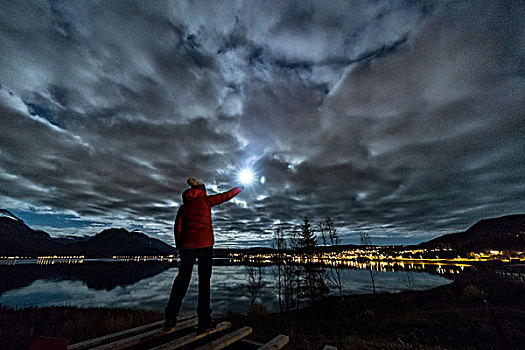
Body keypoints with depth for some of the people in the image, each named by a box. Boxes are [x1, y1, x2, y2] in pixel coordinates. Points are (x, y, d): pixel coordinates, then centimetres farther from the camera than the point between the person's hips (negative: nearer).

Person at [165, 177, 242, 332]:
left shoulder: (184, 206, 13)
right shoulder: (205, 200, 3)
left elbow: (178, 228, 9)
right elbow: (225, 196, 10)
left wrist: (180, 248, 16)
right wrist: (238, 189, 26)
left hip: (187, 245, 4)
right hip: (205, 244, -4)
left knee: (182, 279, 14)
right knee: (204, 280, 2)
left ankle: (170, 318, 20)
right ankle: (203, 321, 5)